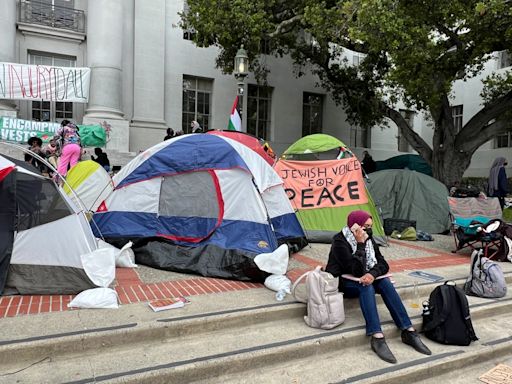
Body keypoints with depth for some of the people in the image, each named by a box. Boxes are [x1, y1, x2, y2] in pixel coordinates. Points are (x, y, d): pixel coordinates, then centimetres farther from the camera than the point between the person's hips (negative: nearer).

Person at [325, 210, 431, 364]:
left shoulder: (368, 238, -1)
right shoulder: (340, 242, -21)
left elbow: (383, 264, -4)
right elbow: (357, 271, -27)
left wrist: (373, 273, -25)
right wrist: (360, 244, -30)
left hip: (360, 279, 6)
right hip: (341, 282, -6)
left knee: (384, 281, -21)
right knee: (366, 286, -34)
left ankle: (408, 331, -20)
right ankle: (377, 338, -39)